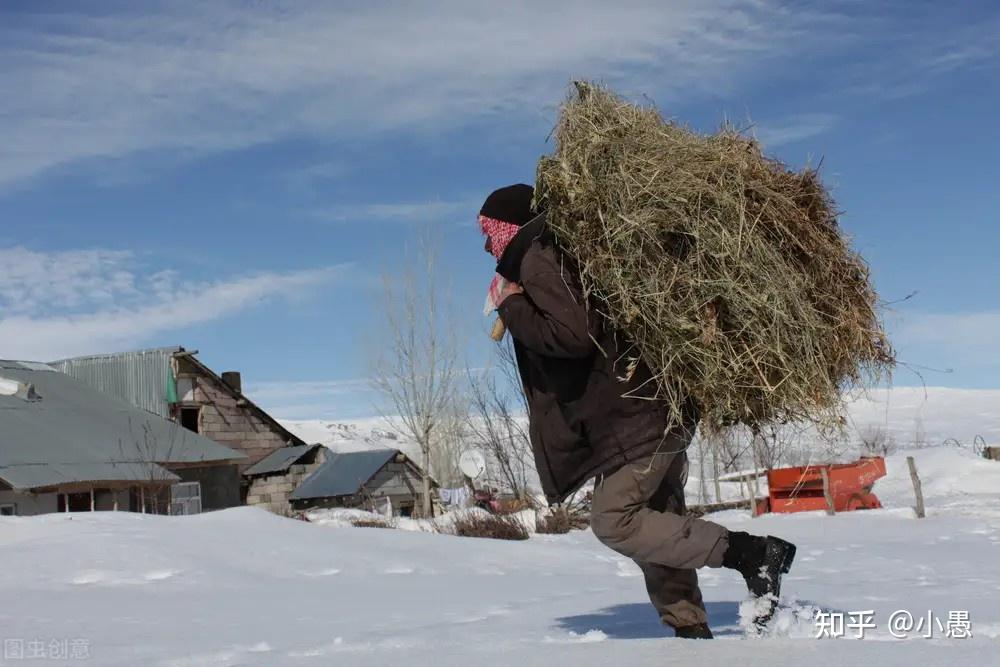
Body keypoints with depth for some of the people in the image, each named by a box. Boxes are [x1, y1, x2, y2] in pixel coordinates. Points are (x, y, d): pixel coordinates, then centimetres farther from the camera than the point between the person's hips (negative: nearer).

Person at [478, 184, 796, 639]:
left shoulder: (538, 257, -10)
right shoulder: (559, 252, 20)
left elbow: (573, 334, -21)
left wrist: (511, 307, -9)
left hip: (634, 412, -10)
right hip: (653, 411, 10)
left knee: (615, 522, -11)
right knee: (655, 523, 11)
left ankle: (754, 553, -9)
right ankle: (690, 628, 12)